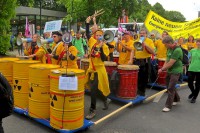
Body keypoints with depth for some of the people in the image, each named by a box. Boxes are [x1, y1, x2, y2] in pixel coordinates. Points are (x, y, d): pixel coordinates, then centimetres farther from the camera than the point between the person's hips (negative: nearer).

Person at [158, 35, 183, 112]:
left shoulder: (177, 50, -22)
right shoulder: (169, 49, 6)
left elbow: (170, 63, -23)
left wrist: (162, 69, -13)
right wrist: (164, 67, -5)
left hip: (175, 71, -9)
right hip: (169, 70, 9)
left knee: (170, 88, -6)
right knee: (169, 86, 17)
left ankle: (168, 106, 3)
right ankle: (176, 99, 38)